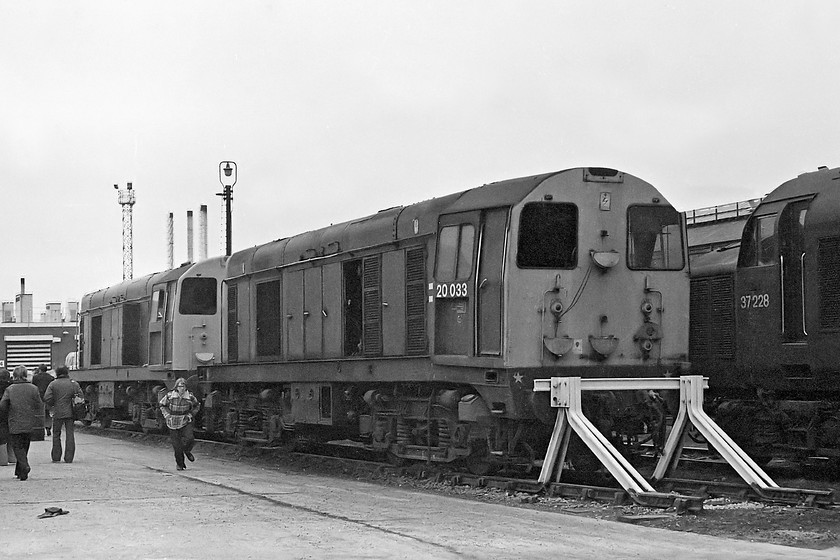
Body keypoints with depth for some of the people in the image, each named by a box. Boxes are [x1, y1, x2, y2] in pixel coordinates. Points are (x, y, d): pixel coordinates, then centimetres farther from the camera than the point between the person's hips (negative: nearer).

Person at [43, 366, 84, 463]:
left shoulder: (53, 384, -2)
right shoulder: (74, 384, 2)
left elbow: (47, 398, -10)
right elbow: (81, 396, -2)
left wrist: (53, 404, 7)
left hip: (57, 414, -1)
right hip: (70, 413, 1)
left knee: (56, 435, 11)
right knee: (70, 435, 4)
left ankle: (56, 457, 12)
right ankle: (69, 458, 1)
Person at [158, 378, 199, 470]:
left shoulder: (190, 396, -5)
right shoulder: (170, 396, -7)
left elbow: (196, 406, 14)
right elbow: (162, 405, 8)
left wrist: (191, 414, 1)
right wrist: (167, 415, -4)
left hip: (185, 422, 0)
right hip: (173, 423, 0)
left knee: (189, 439, -19)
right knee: (177, 445, 0)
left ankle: (187, 451, 17)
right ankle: (179, 463, 19)